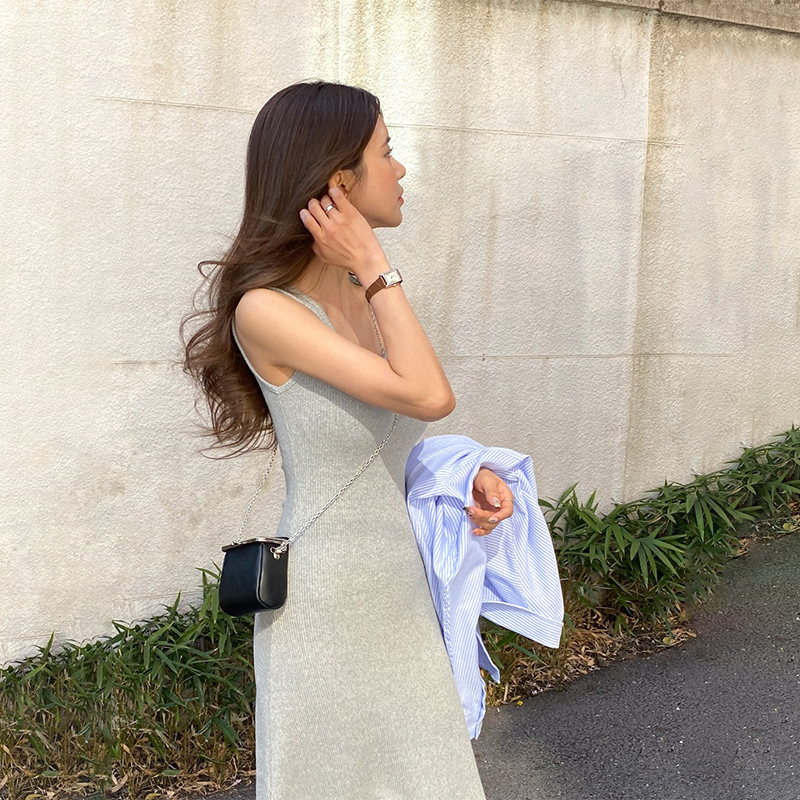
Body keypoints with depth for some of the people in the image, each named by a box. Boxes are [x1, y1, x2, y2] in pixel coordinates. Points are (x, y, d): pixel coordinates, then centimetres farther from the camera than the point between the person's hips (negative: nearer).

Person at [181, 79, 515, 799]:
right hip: (327, 598, -7)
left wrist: (469, 474, -4)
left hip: (404, 586, 7)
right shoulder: (265, 309, -19)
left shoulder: (366, 293, 3)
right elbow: (429, 396, -25)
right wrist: (374, 269, -17)